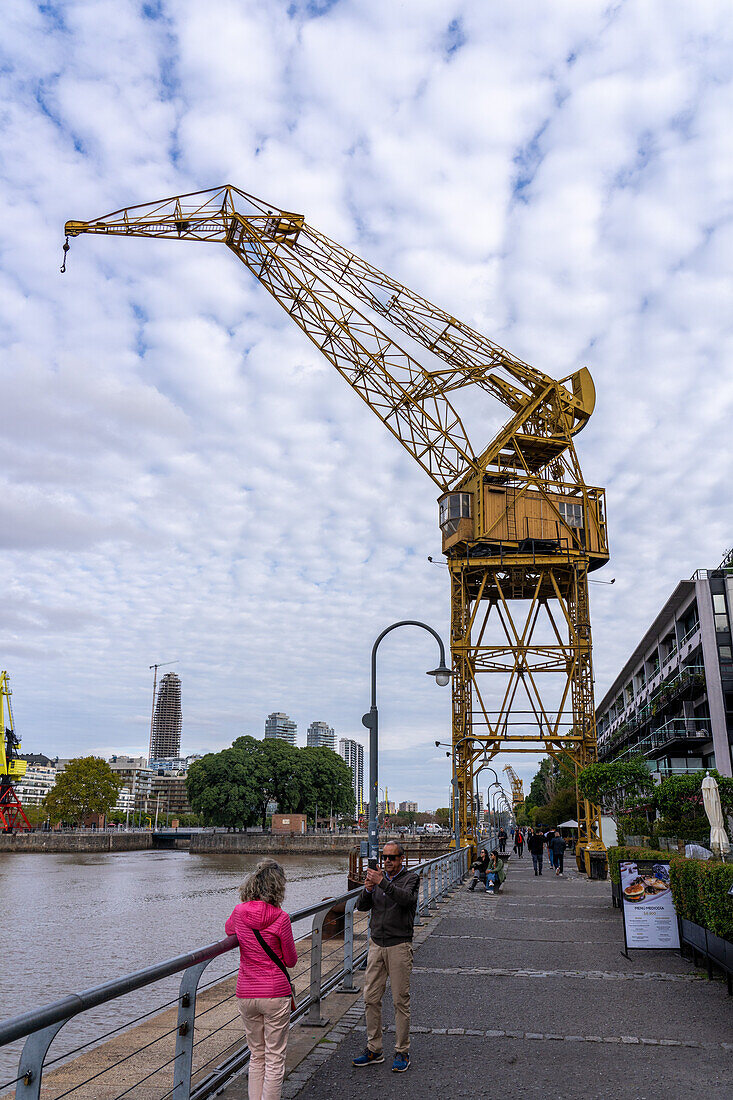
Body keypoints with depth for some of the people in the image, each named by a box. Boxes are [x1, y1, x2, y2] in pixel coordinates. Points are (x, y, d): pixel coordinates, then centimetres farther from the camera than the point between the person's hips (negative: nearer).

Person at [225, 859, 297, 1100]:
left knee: (256, 1055, 19)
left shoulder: (239, 912, -4)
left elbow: (228, 930, 21)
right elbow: (291, 960, -4)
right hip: (275, 993, -4)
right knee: (275, 1058, 7)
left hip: (246, 994, 4)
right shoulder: (280, 918, -16)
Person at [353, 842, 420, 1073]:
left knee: (400, 1000, 1)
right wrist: (367, 890, -17)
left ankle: (402, 1052, 13)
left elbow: (407, 898, -23)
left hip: (400, 945, -4)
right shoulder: (378, 876, 10)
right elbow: (362, 907, 3)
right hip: (376, 944, 4)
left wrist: (383, 883, -32)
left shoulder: (411, 878, -2)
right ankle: (374, 1050, 19)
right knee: (371, 999, 7)